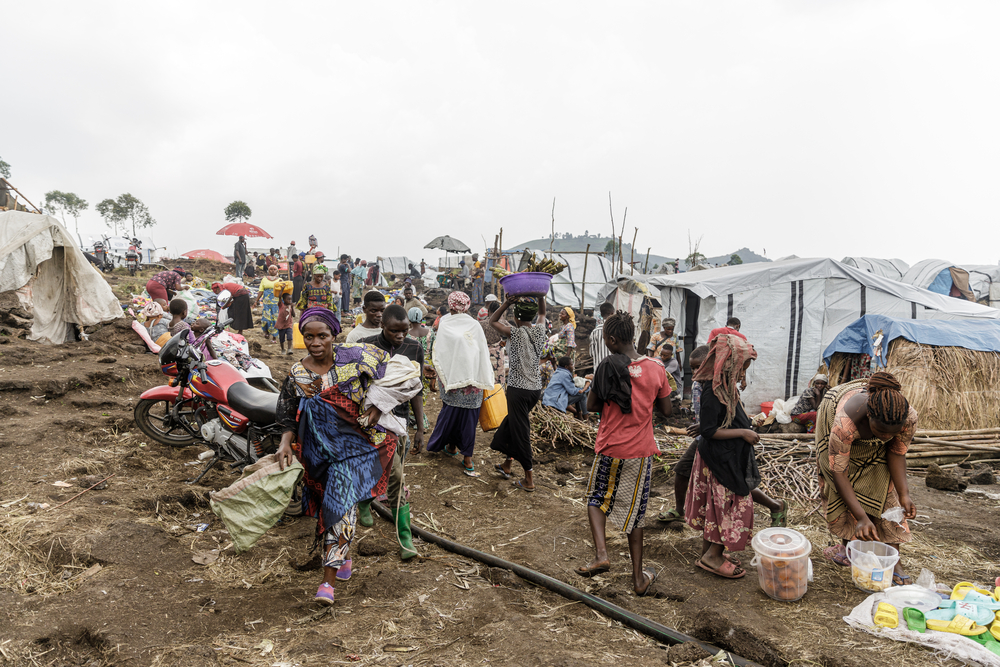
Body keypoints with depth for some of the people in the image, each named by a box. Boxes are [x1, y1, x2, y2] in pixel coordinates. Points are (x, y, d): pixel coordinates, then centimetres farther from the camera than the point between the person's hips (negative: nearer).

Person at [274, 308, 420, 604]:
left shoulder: (353, 357, -9)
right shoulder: (296, 375, 0)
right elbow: (289, 415, 10)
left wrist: (376, 406, -10)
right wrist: (286, 442, -7)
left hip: (354, 442, -3)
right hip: (320, 449, 4)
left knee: (341, 499, -15)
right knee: (330, 503, 13)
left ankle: (329, 579, -10)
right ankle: (344, 554, 40)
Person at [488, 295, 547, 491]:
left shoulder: (515, 333, -15)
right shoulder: (540, 330, -1)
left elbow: (492, 321, 2)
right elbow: (542, 313, 22)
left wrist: (506, 303, -8)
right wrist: (540, 296, 8)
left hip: (518, 389, -6)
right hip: (536, 388, 6)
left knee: (520, 431, 3)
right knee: (511, 422, 24)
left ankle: (529, 480, 8)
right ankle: (506, 464, 36)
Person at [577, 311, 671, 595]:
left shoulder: (608, 367, -13)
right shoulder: (656, 369, -4)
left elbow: (591, 405, -5)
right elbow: (666, 410, 6)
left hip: (611, 449, -3)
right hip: (641, 451, 3)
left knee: (597, 499, 20)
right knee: (634, 511, 15)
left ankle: (601, 553, 1)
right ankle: (639, 577, 22)